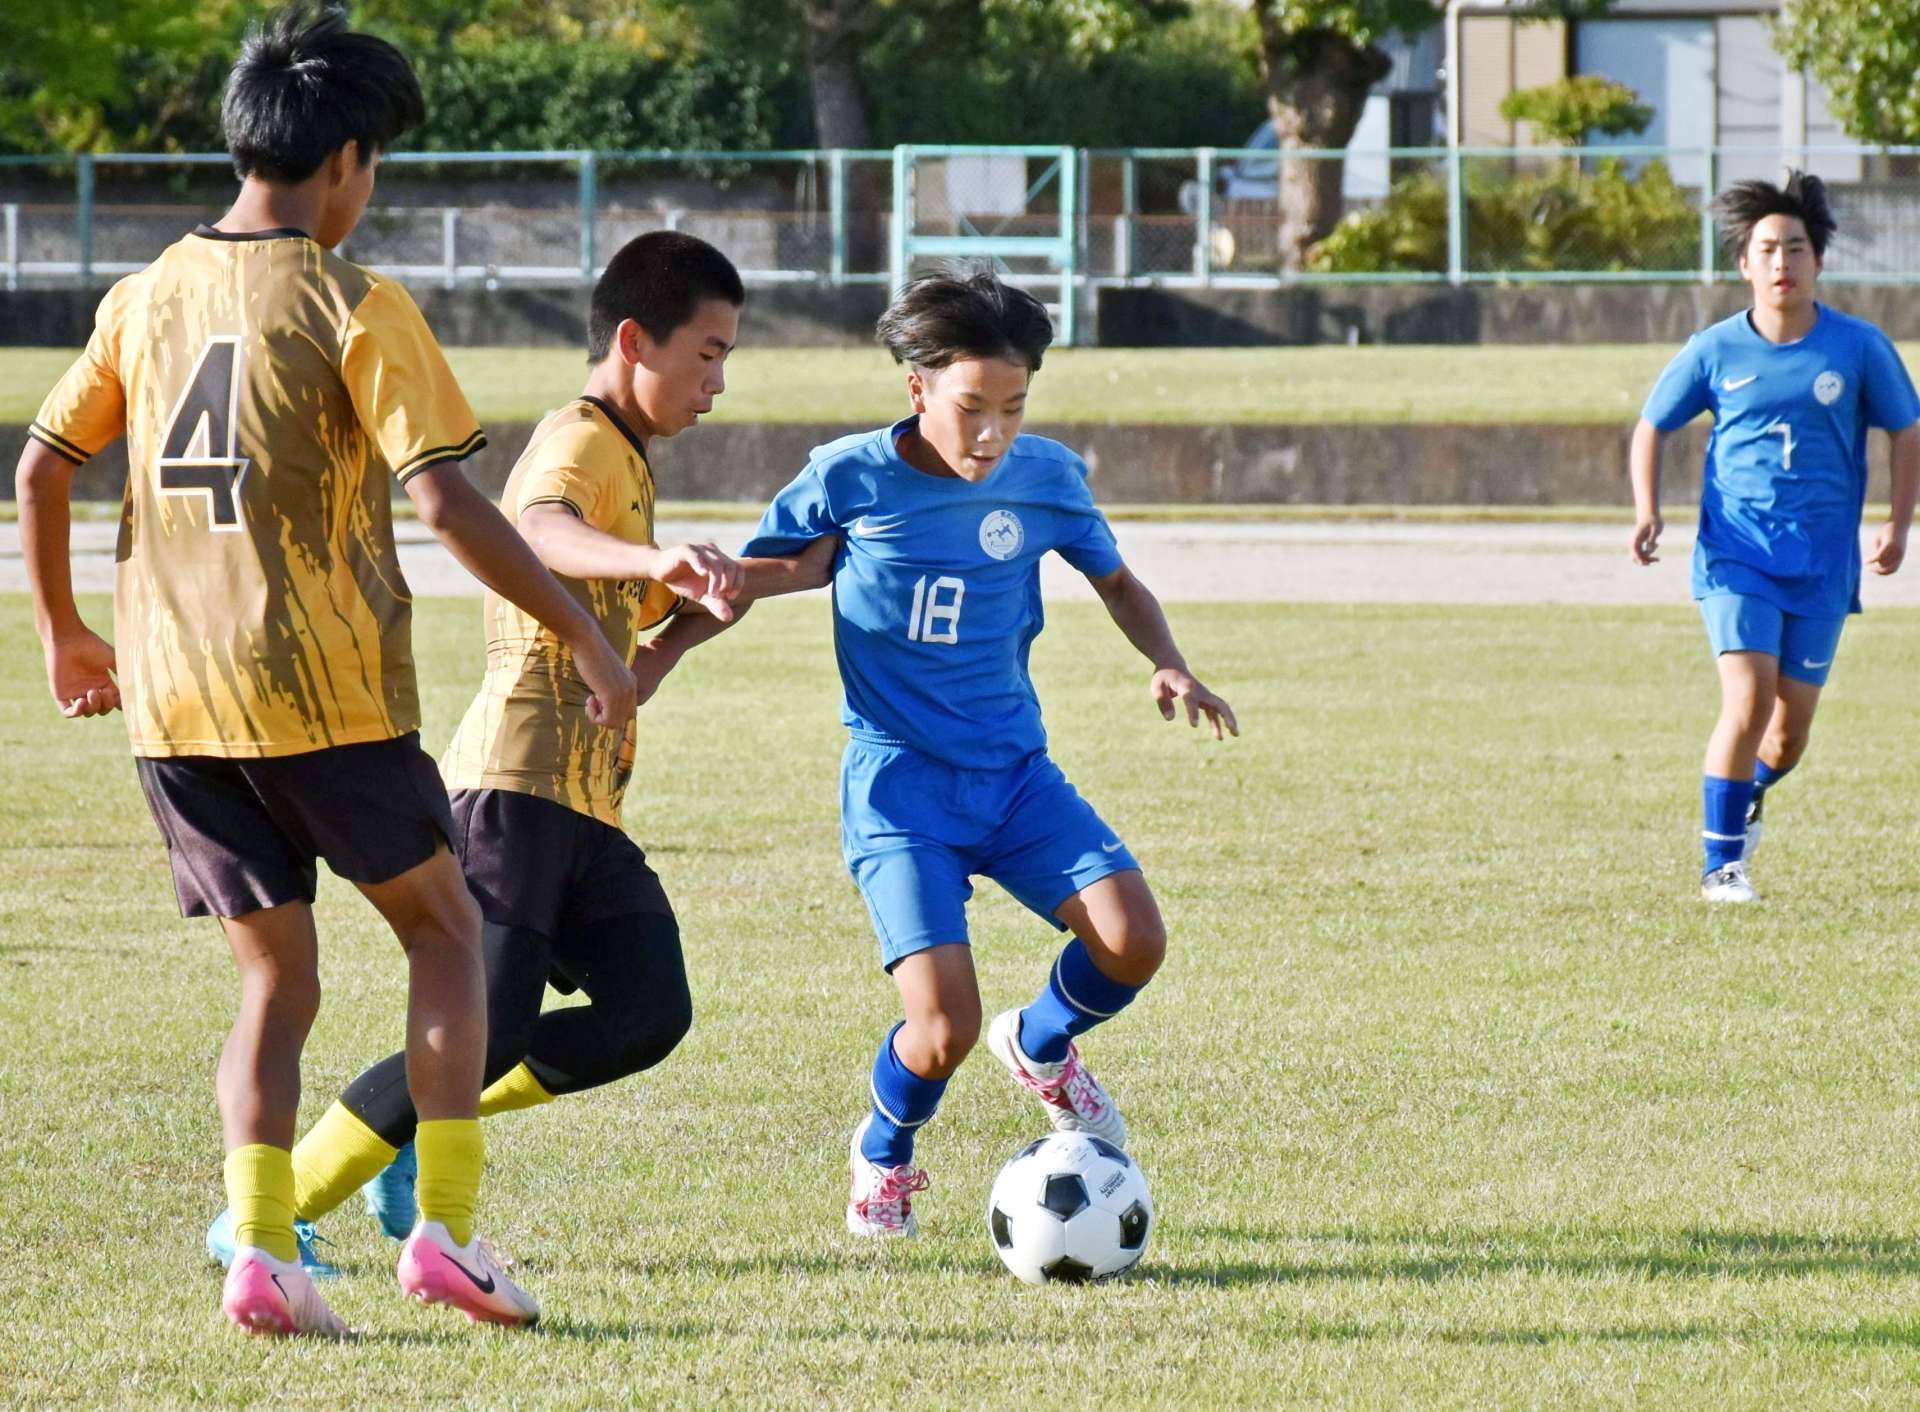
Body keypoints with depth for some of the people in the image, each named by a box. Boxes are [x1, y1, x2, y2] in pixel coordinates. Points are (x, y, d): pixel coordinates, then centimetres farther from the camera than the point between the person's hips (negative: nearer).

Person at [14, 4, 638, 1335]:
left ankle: (261, 1251, -4)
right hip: (324, 688, -5)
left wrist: (65, 632, 26)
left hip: (172, 693, 5)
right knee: (443, 925, 14)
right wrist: (585, 636, -9)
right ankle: (447, 1225, 4)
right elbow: (449, 501, -15)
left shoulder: (146, 298, 9)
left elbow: (41, 468, 13)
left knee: (277, 978, 13)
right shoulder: (356, 308, -9)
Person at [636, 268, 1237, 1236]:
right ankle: (884, 1157, 18)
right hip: (899, 785, -3)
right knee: (944, 1029, -18)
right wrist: (649, 661, -10)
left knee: (1132, 939, -20)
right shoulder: (850, 480, -8)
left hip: (1015, 773, 3)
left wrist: (1167, 664, -2)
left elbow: (1116, 582, 17)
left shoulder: (1046, 478, -1)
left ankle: (1041, 1047, 16)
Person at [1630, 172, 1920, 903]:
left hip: (1823, 563, 1)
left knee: (1791, 731, 5)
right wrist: (1647, 510, -4)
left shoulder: (1859, 347, -2)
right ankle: (1721, 863, -5)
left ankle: (1747, 792, 40)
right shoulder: (1715, 350, -1)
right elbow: (1651, 426, 11)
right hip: (1736, 554, -1)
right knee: (1748, 700, -18)